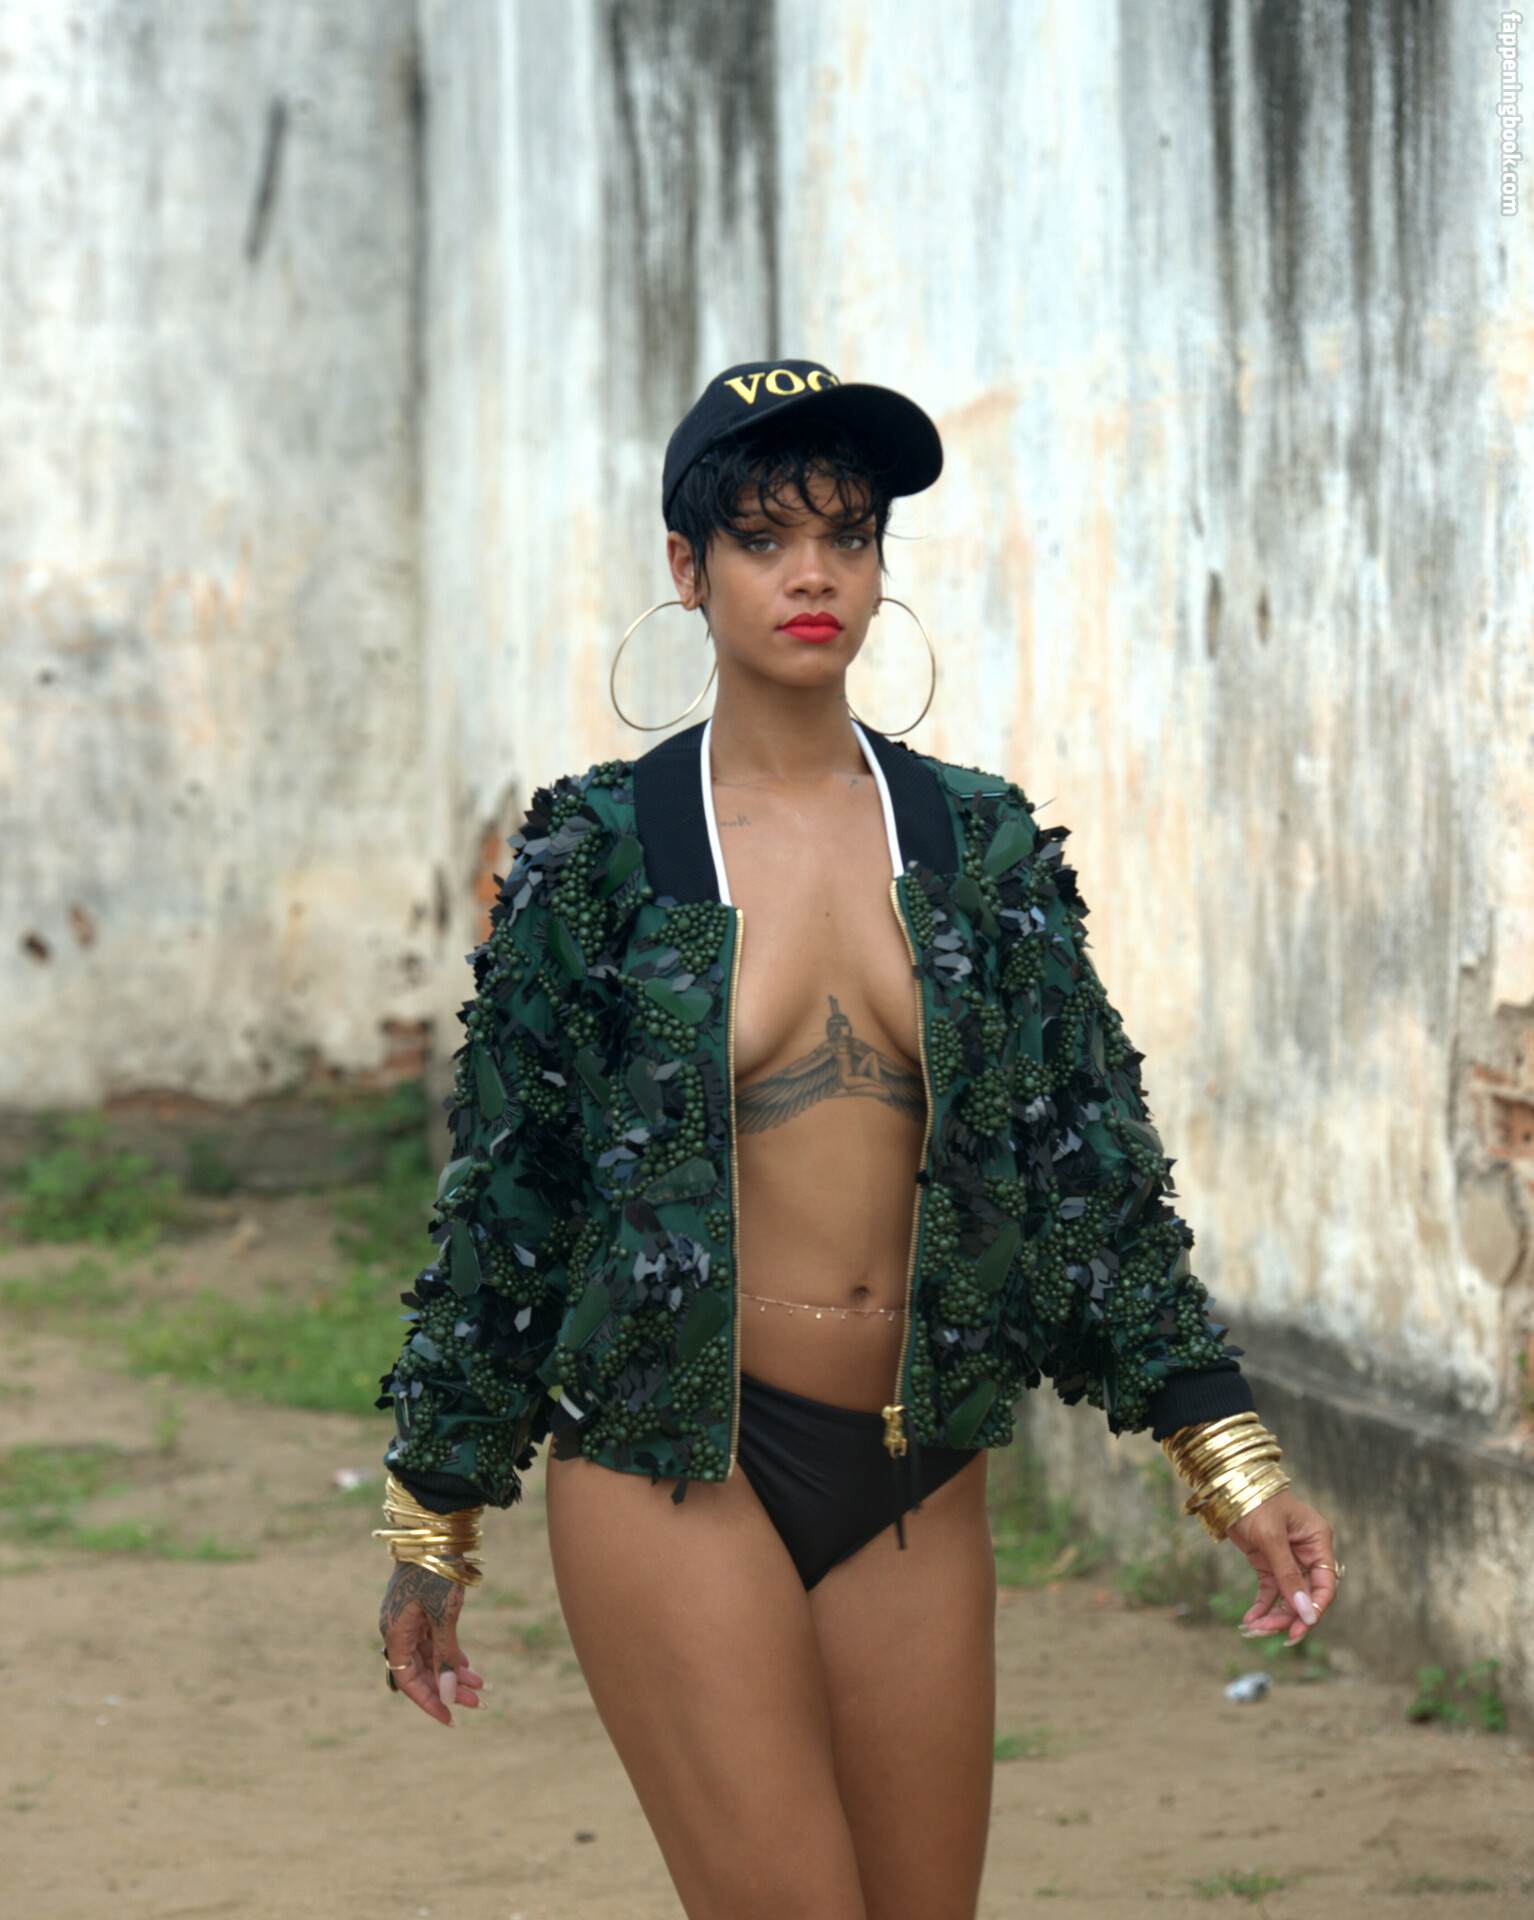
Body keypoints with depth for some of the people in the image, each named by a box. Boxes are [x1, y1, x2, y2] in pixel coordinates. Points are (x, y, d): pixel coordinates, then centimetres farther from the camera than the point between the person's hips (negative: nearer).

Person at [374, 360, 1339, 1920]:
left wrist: (1228, 1454, 0)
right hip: (678, 1461, -4)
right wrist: (435, 1521, 6)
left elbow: (1090, 1164, 8)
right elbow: (503, 1198, 5)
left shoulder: (982, 846, 8)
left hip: (917, 1487, 4)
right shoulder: (599, 852, 0)